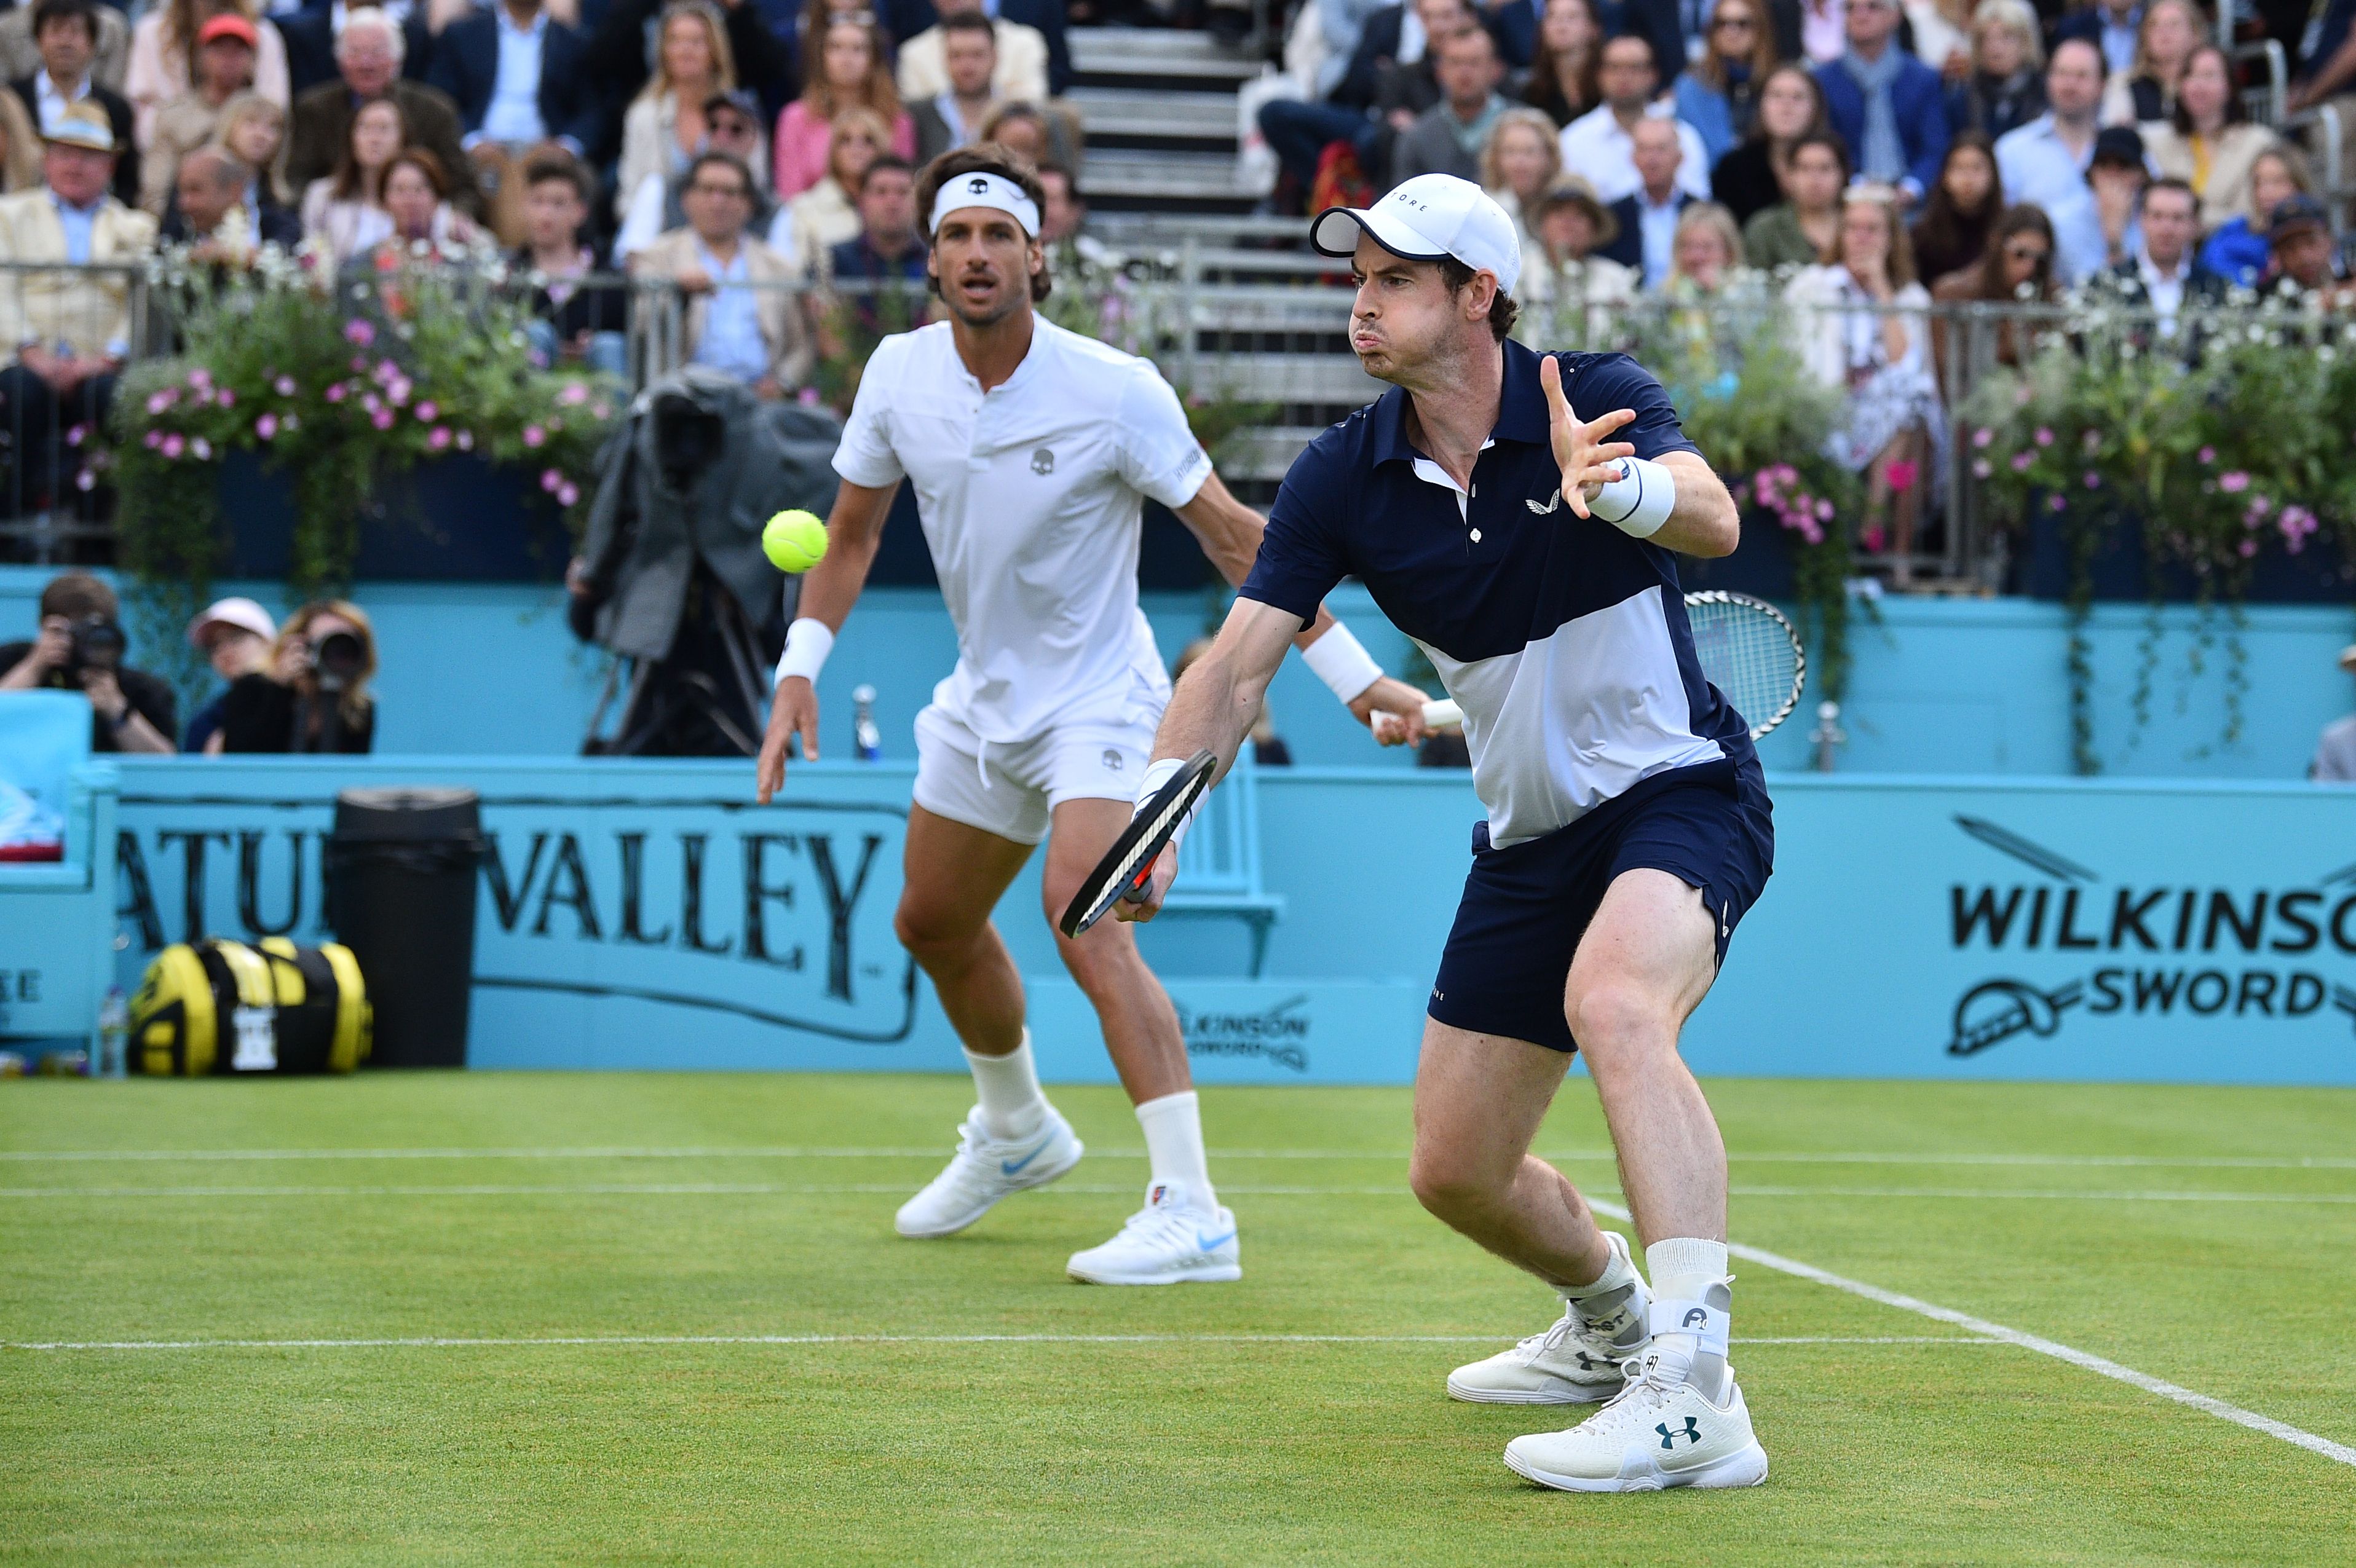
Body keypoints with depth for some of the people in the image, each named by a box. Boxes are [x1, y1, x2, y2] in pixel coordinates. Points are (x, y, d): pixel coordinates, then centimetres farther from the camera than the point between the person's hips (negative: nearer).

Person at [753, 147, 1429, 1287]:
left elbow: (1234, 536, -16)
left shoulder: (1115, 391, -21)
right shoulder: (900, 375, -6)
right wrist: (800, 670, -2)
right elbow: (852, 531, 9)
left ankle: (1191, 1214, -28)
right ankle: (1016, 1131, 49)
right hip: (982, 700, 7)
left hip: (1098, 701, -7)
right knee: (934, 926, 21)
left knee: (1086, 927, -26)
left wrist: (1354, 678, -19)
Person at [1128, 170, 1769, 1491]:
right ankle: (1608, 1323, 44)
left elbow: (1714, 520, -34)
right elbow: (1240, 663, -6)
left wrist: (1611, 484, -56)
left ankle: (1694, 1395, -43)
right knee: (1455, 1171, 10)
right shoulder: (1346, 477, -4)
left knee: (1613, 1005, -38)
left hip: (1680, 789, -6)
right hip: (1530, 834, 6)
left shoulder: (1598, 398, -15)